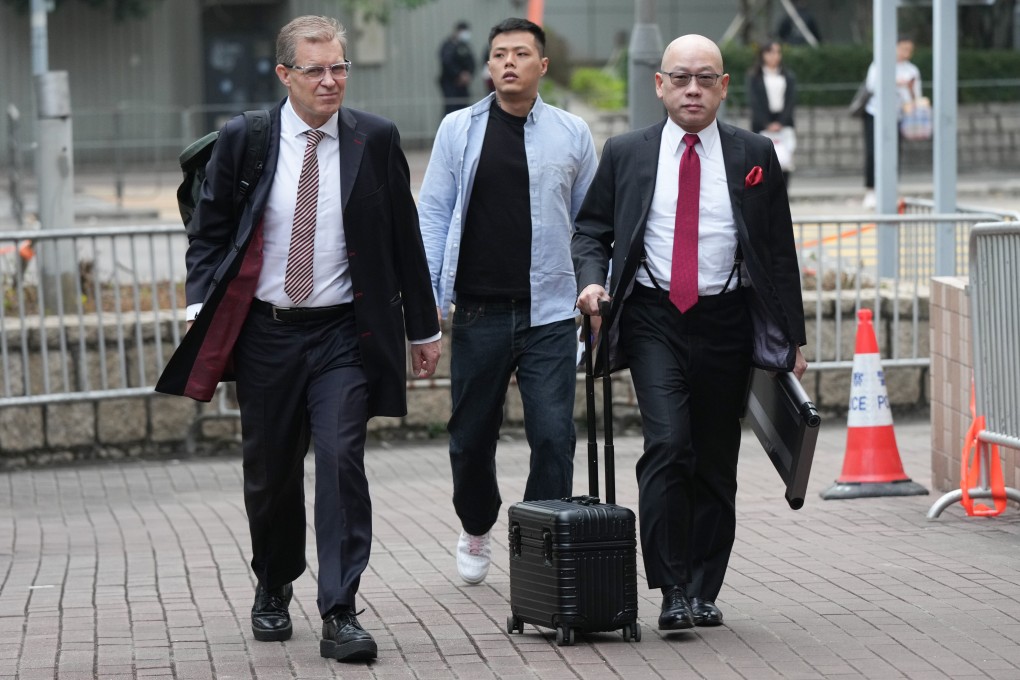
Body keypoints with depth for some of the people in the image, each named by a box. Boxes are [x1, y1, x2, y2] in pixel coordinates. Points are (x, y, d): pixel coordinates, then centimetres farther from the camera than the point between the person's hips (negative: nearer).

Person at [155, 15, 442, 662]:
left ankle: (340, 614, -11)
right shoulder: (243, 139, 1)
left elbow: (404, 238, 8)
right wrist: (202, 306, -8)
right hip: (265, 331, 1)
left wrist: (423, 327, 10)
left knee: (342, 460, -14)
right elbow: (211, 229, 6)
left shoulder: (376, 140, 2)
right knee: (270, 470, 11)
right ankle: (274, 590, 35)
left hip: (344, 334, -1)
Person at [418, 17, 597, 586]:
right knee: (472, 437, 11)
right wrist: (427, 300, -3)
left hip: (551, 312, -1)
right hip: (479, 311, 1)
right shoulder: (459, 130, 5)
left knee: (553, 436, -9)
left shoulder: (573, 134, 6)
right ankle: (477, 529, 37)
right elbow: (434, 214, 5)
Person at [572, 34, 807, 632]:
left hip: (726, 320, 1)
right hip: (653, 318, -1)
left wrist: (793, 337, 6)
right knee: (668, 444, -17)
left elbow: (780, 251, 9)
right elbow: (591, 230, 13)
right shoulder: (626, 154, 6)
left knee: (716, 463, 6)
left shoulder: (755, 156, 6)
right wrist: (592, 280, -8)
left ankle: (705, 592, 16)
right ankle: (673, 591, -13)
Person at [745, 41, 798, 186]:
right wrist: (767, 124, -11)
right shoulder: (754, 77, 4)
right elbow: (754, 102, -2)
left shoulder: (788, 76, 11)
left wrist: (780, 122, -8)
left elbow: (791, 100, 5)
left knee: (785, 161, -7)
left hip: (783, 123, 2)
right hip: (762, 124, -2)